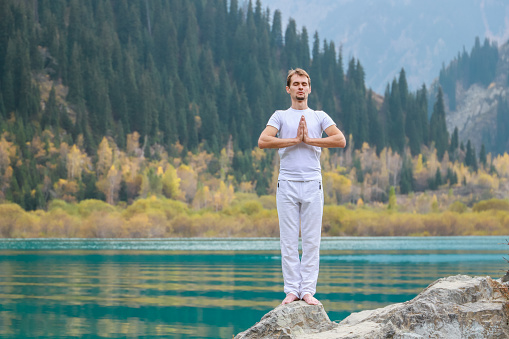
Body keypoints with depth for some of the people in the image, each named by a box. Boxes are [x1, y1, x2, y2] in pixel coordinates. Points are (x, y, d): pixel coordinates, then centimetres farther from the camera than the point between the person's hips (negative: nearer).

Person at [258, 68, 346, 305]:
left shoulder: (319, 116, 14)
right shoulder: (280, 116, 11)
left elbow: (340, 141, -2)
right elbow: (263, 141, -6)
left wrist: (309, 139, -6)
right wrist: (295, 140, -8)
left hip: (312, 184, 1)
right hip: (287, 185, 0)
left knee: (311, 241, -1)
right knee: (289, 241, -1)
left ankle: (308, 290, 1)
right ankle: (292, 290, 3)